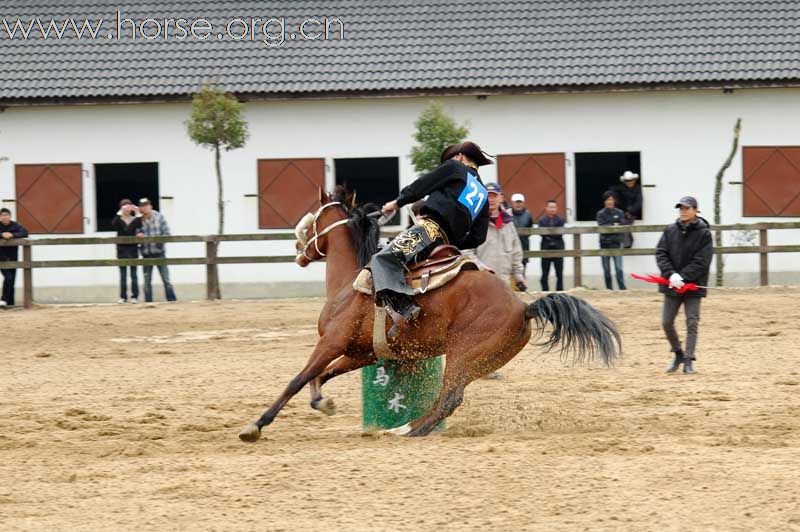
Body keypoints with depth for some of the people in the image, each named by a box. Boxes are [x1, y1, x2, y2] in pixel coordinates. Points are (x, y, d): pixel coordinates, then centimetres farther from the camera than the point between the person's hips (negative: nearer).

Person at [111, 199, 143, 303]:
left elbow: (140, 227, -16)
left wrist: (138, 214, -20)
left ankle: (134, 296, 5)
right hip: (122, 249, 0)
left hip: (133, 248, 0)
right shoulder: (119, 220, 0)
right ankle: (123, 296, 7)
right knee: (123, 274, 4)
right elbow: (113, 224, -21)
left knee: (133, 273, 2)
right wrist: (120, 213, -27)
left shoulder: (135, 220, 3)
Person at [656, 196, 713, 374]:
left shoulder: (704, 234, -5)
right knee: (666, 322, 5)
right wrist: (671, 274, -17)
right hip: (672, 286, 4)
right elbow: (661, 254, -1)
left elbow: (701, 262, -12)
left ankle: (688, 360, -1)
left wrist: (683, 277, -19)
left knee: (692, 323, -6)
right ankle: (678, 354, 25)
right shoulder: (670, 231, 5)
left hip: (693, 285, -4)